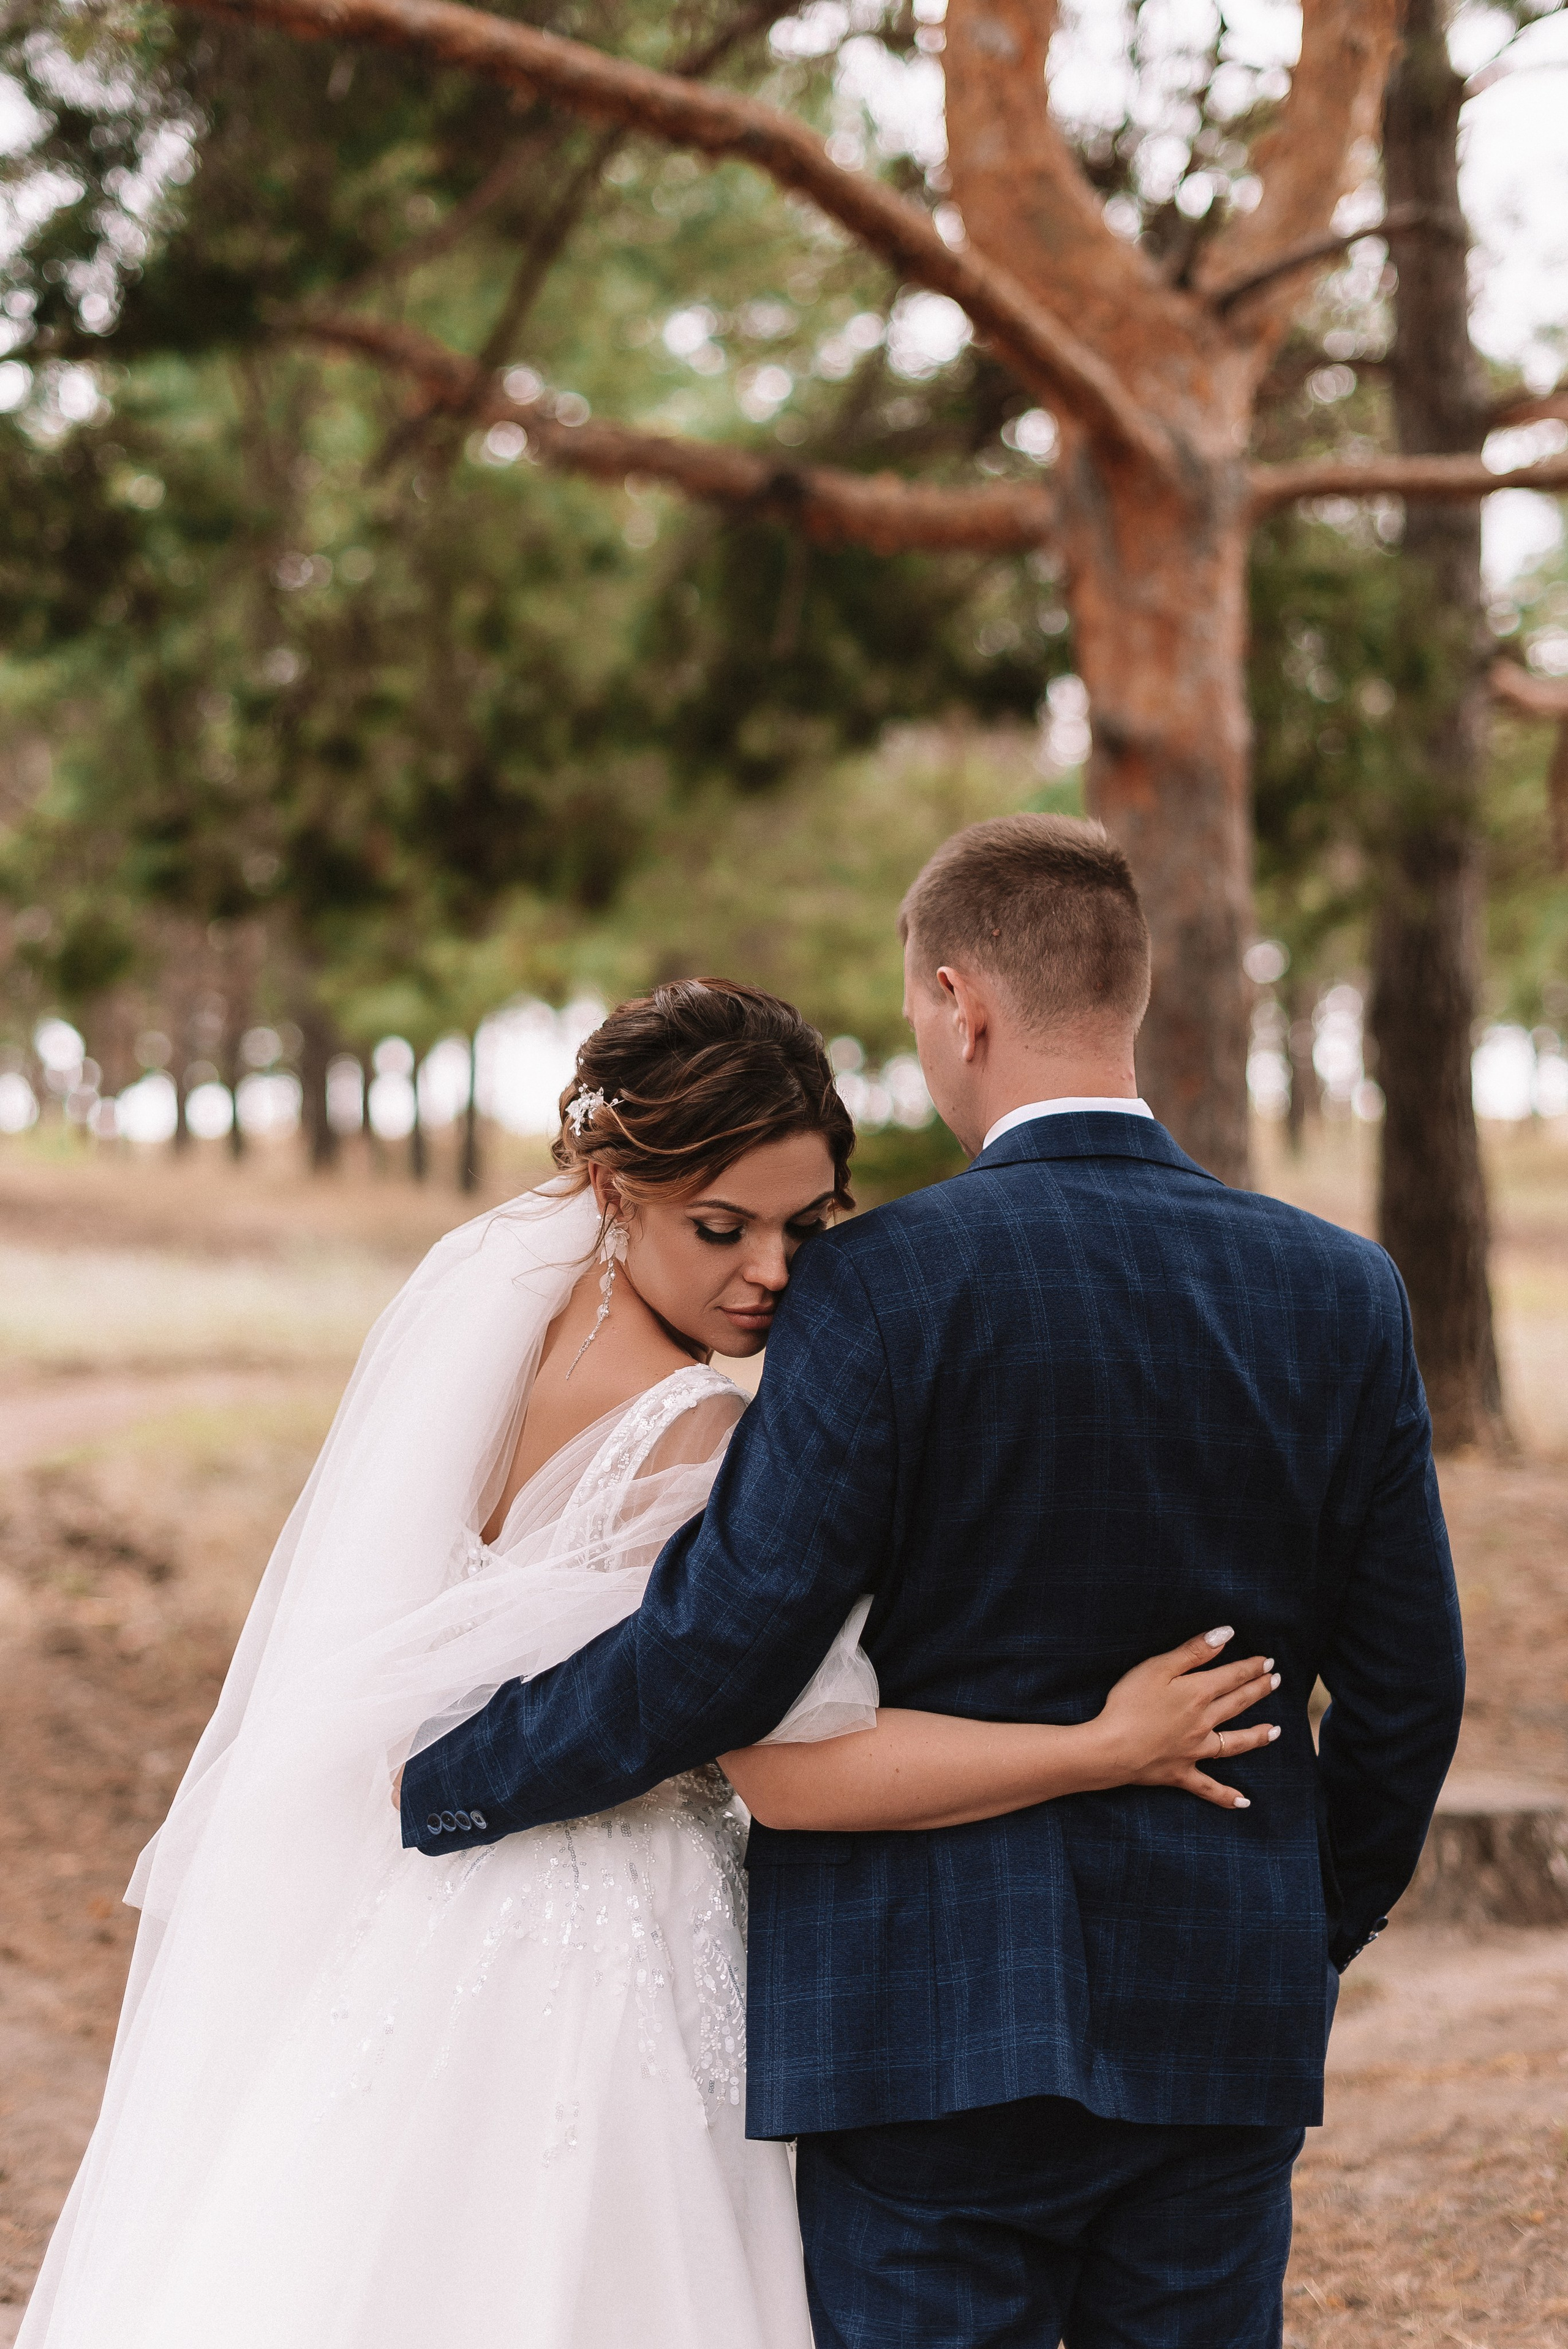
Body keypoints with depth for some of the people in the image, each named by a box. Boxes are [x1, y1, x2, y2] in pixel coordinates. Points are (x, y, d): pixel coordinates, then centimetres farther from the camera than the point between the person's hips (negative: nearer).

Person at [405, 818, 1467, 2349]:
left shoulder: (880, 1285, -13)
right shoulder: (1340, 1292, 0)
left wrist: (446, 1786, -1)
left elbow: (722, 1648, -15)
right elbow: (1406, 1688, 6)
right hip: (1227, 2028, 4)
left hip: (935, 2032, -4)